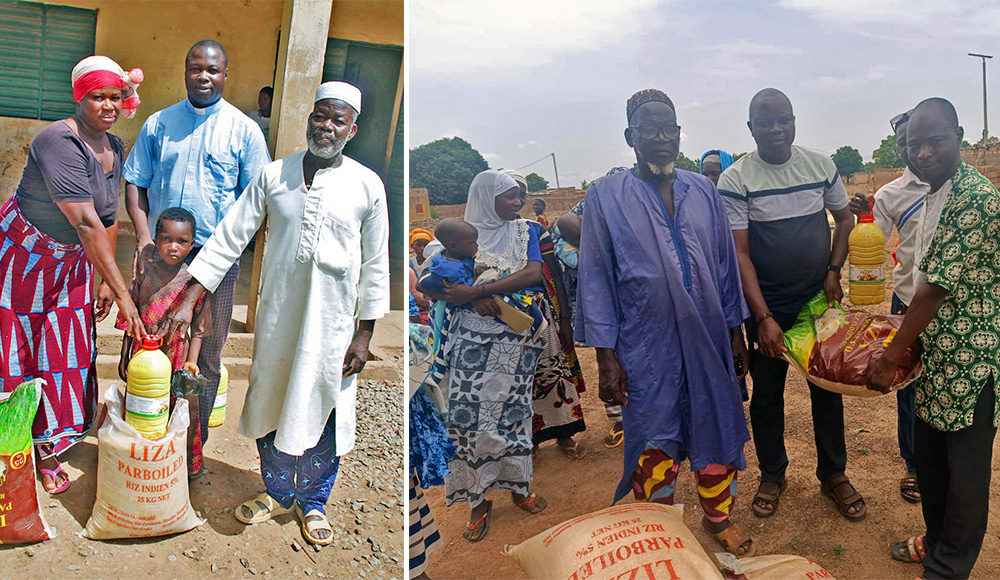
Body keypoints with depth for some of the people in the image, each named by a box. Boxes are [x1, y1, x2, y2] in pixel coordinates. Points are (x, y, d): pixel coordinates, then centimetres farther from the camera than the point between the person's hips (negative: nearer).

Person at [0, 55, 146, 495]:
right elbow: (85, 222, -32)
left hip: (71, 265, 7)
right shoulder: (59, 142, -26)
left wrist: (105, 281, 3)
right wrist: (122, 293, -34)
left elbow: (108, 218, 6)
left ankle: (47, 452, 23)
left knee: (63, 354, 9)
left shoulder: (115, 148, 0)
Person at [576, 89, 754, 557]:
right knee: (653, 446, 6)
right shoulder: (606, 197, -3)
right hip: (646, 347, -3)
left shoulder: (703, 191, 6)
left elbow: (725, 264, 12)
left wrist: (735, 331, 12)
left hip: (707, 340, 3)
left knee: (715, 431, 15)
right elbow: (595, 278, -4)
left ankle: (719, 516, 39)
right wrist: (606, 356, -7)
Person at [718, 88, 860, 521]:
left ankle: (833, 474, 30)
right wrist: (763, 318, -20)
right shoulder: (735, 180, -12)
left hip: (819, 299, 3)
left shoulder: (820, 165, 0)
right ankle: (772, 474, 29)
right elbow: (739, 253, -15)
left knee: (827, 388, 12)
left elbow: (845, 218, 14)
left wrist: (834, 270, -2)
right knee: (767, 393, 9)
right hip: (767, 307, -3)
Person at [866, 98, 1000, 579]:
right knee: (927, 457, 21)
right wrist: (906, 330, 15)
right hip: (935, 352, 9)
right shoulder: (936, 194, 7)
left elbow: (937, 289, -22)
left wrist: (889, 358, -17)